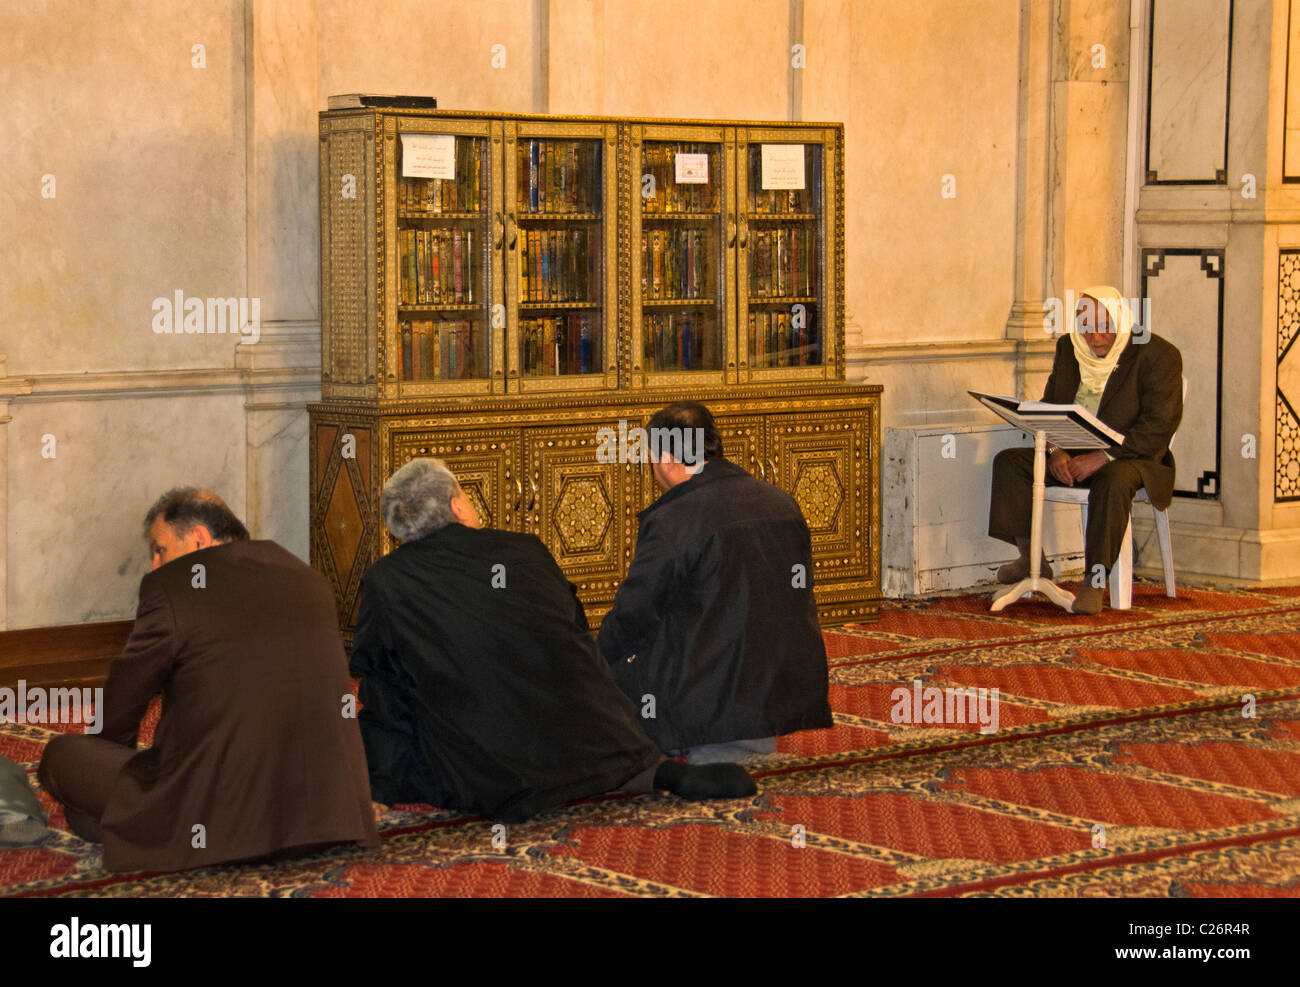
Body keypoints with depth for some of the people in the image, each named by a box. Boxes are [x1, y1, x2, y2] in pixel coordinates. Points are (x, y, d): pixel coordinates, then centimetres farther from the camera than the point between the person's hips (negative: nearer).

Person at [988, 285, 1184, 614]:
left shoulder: (1158, 355, -11)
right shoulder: (1068, 348, 8)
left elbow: (1159, 425, -19)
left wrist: (1103, 456, -27)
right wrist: (1056, 450, -11)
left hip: (1130, 458, -6)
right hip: (1073, 455, 6)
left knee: (1113, 481, -39)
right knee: (1008, 461, -13)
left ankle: (1094, 582, -36)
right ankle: (1031, 559, -9)